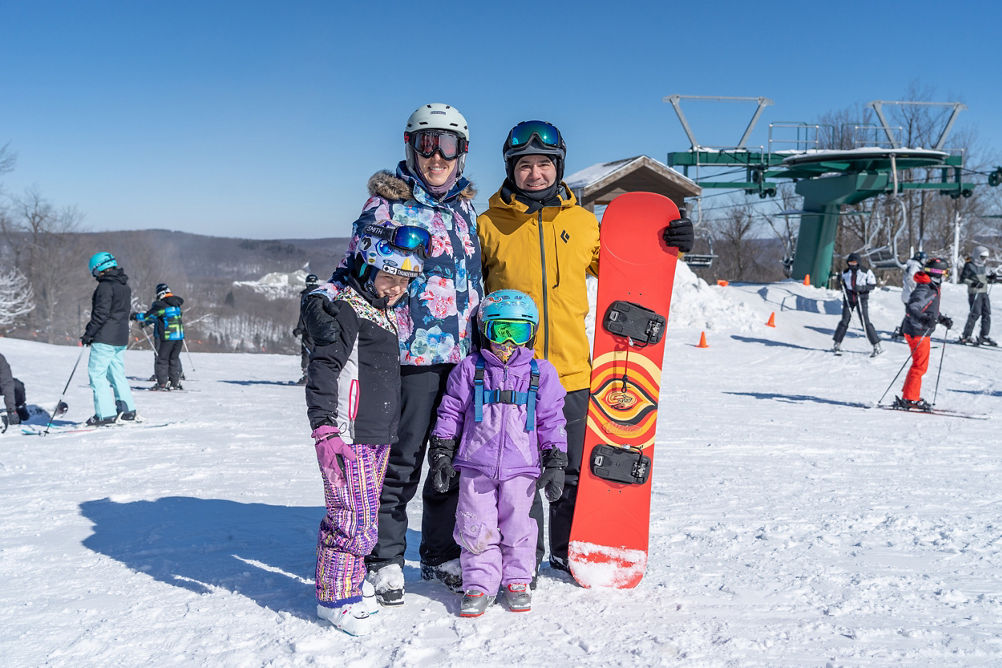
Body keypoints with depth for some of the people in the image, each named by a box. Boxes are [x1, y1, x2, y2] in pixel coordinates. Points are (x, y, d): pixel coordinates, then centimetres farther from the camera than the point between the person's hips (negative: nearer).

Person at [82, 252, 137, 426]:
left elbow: (101, 313, -18)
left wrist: (88, 334, -11)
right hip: (121, 338, 9)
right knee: (117, 374, 16)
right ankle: (127, 410, 17)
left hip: (105, 339, -9)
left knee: (97, 374, -4)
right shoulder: (125, 286, 14)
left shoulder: (105, 286, -14)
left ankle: (106, 414, -8)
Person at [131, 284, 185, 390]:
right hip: (179, 336, 6)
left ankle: (162, 384, -1)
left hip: (167, 337, -6)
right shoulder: (176, 304, 11)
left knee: (162, 360, 1)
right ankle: (175, 383, 16)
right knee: (174, 359, 14)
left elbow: (149, 316, -7)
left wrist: (135, 316, 10)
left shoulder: (160, 305, -11)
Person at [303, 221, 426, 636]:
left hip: (379, 435, 9)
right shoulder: (344, 309, -11)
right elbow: (323, 369, -18)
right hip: (347, 434, -9)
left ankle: (348, 580, 30)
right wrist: (324, 428, -25)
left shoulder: (384, 313, 19)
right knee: (355, 518, -9)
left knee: (363, 514, 16)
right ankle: (335, 595, 3)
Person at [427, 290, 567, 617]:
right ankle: (480, 585, 17)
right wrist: (441, 454, 5)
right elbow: (450, 411, 8)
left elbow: (552, 420, 7)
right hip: (475, 465, 0)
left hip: (521, 467, 0)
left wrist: (555, 463, 3)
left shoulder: (541, 373, 5)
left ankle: (517, 581, 25)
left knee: (517, 526, 7)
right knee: (476, 528, 3)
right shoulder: (470, 369, 3)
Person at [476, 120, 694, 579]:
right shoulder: (489, 226, 1)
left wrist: (667, 247, 8)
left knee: (573, 471, 12)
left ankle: (567, 550, 31)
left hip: (571, 369, 2)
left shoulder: (583, 222, 8)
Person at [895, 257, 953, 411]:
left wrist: (942, 319, 16)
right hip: (917, 332, -11)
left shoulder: (933, 288, 13)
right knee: (919, 365, -7)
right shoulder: (924, 290, -21)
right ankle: (910, 399, -2)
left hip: (923, 332, 11)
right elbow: (911, 309, -34)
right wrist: (924, 318, -48)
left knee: (920, 365, 17)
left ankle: (908, 396, 26)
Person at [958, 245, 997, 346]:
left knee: (987, 313, 6)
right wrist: (974, 284, -22)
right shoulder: (969, 265, -10)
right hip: (974, 293, -8)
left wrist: (991, 278, 2)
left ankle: (984, 336, 13)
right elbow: (962, 279, -11)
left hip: (984, 292, 8)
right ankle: (966, 336, -5)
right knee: (975, 314, -11)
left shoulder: (984, 265, 13)